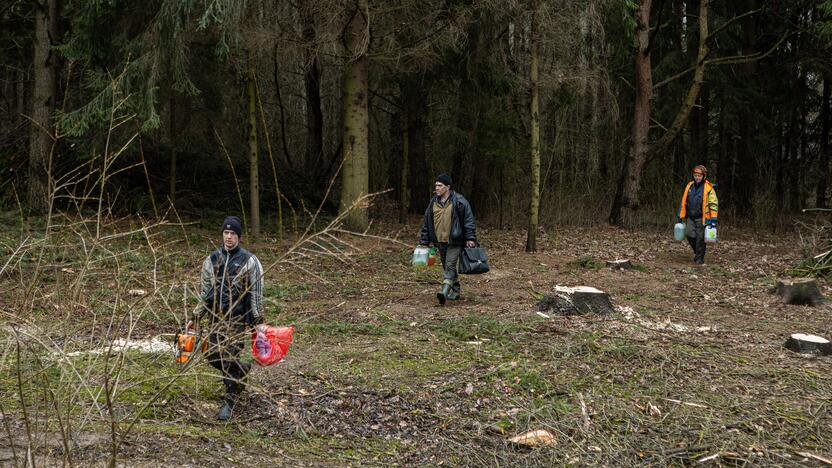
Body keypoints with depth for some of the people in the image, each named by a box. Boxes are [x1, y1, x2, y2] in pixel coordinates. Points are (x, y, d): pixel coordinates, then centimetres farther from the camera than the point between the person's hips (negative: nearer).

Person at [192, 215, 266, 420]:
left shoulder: (249, 261, -4)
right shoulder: (212, 260, 8)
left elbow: (256, 293, -2)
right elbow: (205, 292, 15)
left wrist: (258, 321, -5)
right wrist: (196, 318, 13)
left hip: (238, 318, -5)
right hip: (216, 318, 5)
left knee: (230, 358, -8)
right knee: (213, 356, 6)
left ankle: (229, 401, 5)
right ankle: (242, 369, 35)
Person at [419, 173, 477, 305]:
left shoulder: (459, 201, -8)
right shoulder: (433, 202, 8)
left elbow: (468, 220, -7)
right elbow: (426, 223, 13)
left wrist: (470, 238, -13)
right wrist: (424, 241, 11)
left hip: (455, 241, -6)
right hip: (440, 241, 6)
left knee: (450, 265, -15)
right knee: (447, 266, 12)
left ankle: (445, 291, -26)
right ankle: (455, 291, 24)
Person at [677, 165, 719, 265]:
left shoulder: (708, 188, -7)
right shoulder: (690, 186, 9)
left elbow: (714, 204, -7)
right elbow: (684, 202, 16)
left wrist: (714, 219, -13)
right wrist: (681, 216, 14)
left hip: (702, 218, -4)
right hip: (690, 217, 4)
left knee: (700, 238, 0)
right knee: (689, 234, -7)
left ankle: (699, 258, 12)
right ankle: (697, 251, 18)